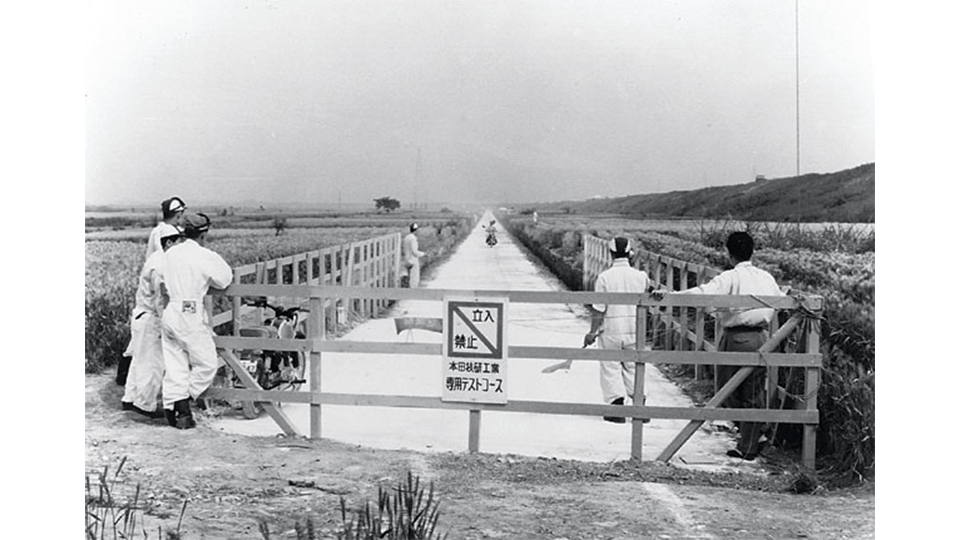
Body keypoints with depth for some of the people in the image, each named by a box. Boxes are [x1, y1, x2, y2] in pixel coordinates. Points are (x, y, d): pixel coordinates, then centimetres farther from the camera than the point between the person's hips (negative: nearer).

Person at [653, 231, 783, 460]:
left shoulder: (730, 278, -10)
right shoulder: (766, 278, 7)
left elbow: (702, 292, -24)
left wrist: (669, 294, -29)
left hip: (736, 338, -5)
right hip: (760, 338, 5)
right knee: (753, 394, 11)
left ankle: (748, 444, 15)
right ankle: (748, 447, 16)